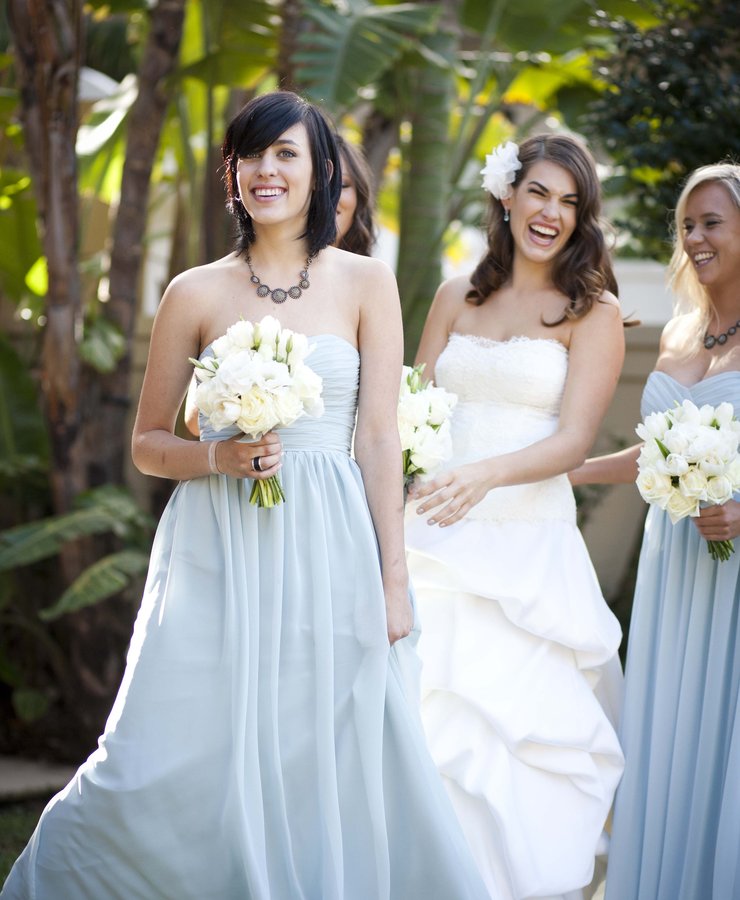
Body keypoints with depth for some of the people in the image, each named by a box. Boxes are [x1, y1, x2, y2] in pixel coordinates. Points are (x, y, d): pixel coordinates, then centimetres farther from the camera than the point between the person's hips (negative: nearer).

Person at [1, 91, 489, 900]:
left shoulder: (365, 284, 4)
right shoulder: (197, 293, 4)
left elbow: (380, 438, 2)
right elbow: (146, 445, 9)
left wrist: (393, 576, -2)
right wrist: (218, 456, -11)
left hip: (327, 551, 0)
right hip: (217, 553, 0)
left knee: (324, 768, 2)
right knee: (174, 766, -3)